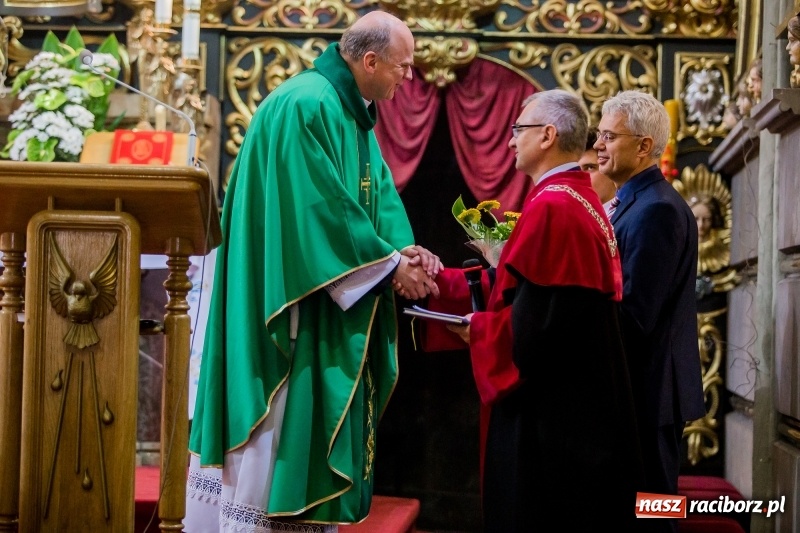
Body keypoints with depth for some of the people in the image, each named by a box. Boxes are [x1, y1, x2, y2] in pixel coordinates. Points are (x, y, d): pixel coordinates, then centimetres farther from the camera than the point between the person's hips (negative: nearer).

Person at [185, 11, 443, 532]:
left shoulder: (354, 113, 14)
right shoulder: (306, 104, -18)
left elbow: (379, 193, 11)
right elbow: (325, 206, -22)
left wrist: (404, 248, -7)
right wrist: (391, 262, -17)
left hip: (334, 301, 10)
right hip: (293, 292, -10)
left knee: (318, 413, 12)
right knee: (284, 419, -4)